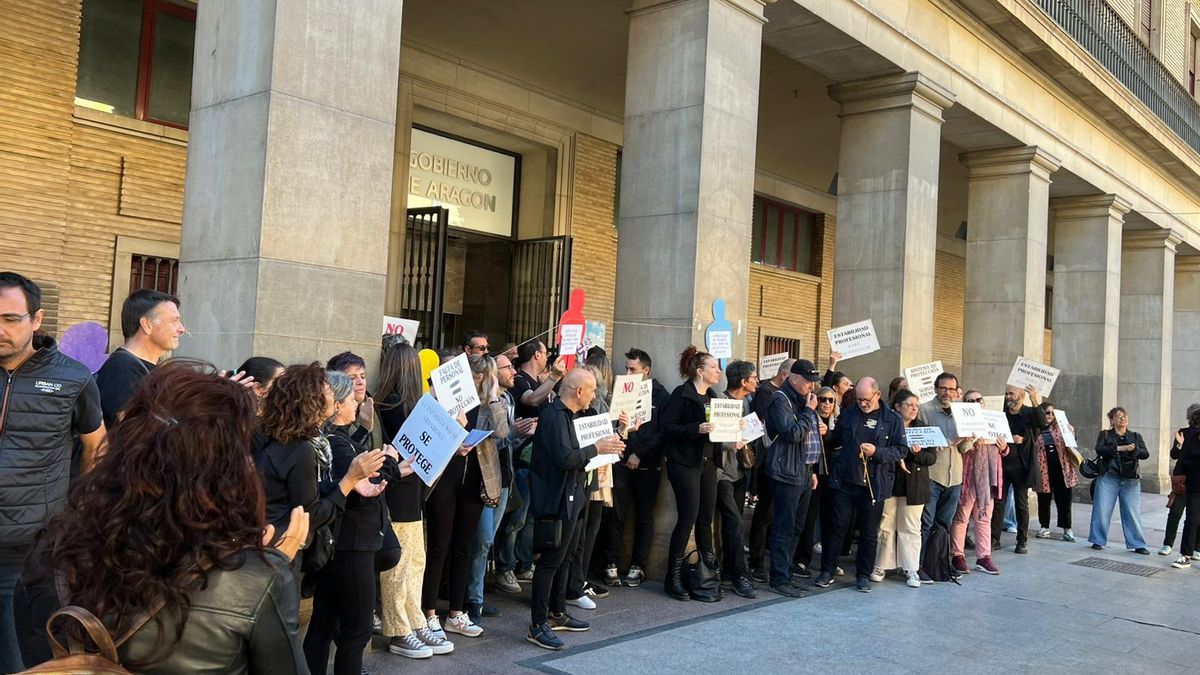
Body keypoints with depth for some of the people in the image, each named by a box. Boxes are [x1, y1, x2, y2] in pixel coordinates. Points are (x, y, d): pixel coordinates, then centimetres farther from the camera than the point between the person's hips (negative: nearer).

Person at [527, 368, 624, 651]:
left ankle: (558, 614, 32)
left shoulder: (566, 415, 15)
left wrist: (605, 445, 8)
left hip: (568, 498, 11)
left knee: (564, 555, 19)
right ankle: (538, 626, 2)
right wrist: (596, 449, -18)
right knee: (551, 560, -5)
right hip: (555, 500, -11)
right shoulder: (554, 416, -20)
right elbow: (565, 458, -29)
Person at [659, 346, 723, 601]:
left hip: (707, 461, 7)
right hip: (685, 463, -7)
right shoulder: (682, 394, -9)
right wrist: (697, 429, -25)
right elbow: (668, 427, -15)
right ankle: (673, 577, 3)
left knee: (706, 518, 9)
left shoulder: (711, 396, 15)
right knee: (688, 518, -7)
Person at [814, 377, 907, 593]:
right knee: (838, 527, 5)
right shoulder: (847, 415, 8)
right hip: (845, 481, 1)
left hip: (874, 485, -1)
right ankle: (827, 571, 15)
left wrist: (877, 452, -17)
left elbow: (901, 450, -4)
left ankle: (864, 575, 22)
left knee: (869, 532, 9)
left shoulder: (892, 420, 0)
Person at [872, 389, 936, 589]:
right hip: (888, 482, -1)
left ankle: (911, 570, 11)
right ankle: (880, 565, 17)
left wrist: (918, 453, -16)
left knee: (911, 528, 4)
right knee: (885, 526, 5)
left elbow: (932, 458, 3)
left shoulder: (923, 427, 5)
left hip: (914, 486, 1)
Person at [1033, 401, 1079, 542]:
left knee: (1064, 499, 4)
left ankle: (1067, 529, 10)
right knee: (1044, 499, 9)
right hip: (1043, 469, -2)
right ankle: (1045, 527, 22)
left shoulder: (1059, 427, 9)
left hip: (1061, 468, 3)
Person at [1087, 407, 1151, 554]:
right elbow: (1099, 449, -9)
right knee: (1102, 510, -2)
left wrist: (1133, 450, -17)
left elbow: (1145, 454, 3)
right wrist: (1119, 448, -18)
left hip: (1131, 480, 2)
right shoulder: (1105, 435, 9)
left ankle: (1137, 544, 7)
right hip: (1109, 477, -2)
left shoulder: (1135, 436, 16)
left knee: (1133, 512, -1)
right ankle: (1098, 541, 9)